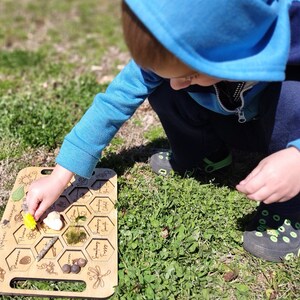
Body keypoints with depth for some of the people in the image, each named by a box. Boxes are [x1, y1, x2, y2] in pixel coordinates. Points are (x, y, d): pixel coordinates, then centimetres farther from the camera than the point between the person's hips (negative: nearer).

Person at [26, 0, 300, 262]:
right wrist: (59, 177, -24)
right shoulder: (174, 47, -28)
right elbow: (117, 98, -24)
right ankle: (207, 154, 7)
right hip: (235, 121, 2)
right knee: (160, 89, -20)